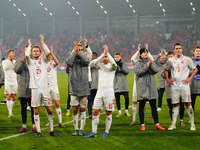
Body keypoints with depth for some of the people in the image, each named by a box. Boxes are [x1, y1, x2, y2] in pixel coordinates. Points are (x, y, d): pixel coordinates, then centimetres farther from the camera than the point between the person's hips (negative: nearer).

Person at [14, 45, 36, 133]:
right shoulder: (19, 60, 6)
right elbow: (16, 70, -5)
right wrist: (22, 62, -19)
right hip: (22, 88, 2)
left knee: (33, 108, 2)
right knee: (23, 108, 7)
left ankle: (34, 126, 10)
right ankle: (24, 126, 15)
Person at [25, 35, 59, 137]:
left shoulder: (43, 60, 11)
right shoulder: (30, 62, 8)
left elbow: (48, 53, -7)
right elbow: (26, 55, -12)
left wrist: (42, 42, -3)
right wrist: (29, 45, 3)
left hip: (45, 88, 1)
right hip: (35, 88, -1)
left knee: (49, 110, 1)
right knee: (36, 111, 1)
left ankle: (51, 130, 10)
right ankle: (38, 131, 6)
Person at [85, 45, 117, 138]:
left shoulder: (111, 66, 3)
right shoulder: (100, 65, 10)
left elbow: (114, 64, -22)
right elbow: (95, 62, -13)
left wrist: (107, 52, -25)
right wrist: (103, 54, -24)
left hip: (109, 91, -3)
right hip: (100, 91, 3)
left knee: (108, 112, 1)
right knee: (95, 111, -2)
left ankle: (106, 132, 11)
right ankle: (94, 132, 4)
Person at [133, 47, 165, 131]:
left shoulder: (151, 62, 11)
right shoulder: (137, 63, 1)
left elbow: (156, 70, -3)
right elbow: (138, 72, -15)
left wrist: (150, 64, -18)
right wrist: (147, 65, -18)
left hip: (151, 86, 3)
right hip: (141, 87, -3)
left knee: (154, 107, 6)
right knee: (141, 107, 2)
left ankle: (157, 124, 9)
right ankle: (142, 125, 9)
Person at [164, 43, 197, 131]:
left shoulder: (187, 59, 1)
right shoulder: (171, 61, 8)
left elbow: (195, 69, 9)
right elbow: (166, 70, 22)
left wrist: (189, 78, -2)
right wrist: (167, 79, 8)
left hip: (184, 85, -2)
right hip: (174, 85, 2)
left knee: (188, 104, -5)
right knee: (175, 105, 5)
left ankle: (192, 124, 0)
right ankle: (173, 124, 10)